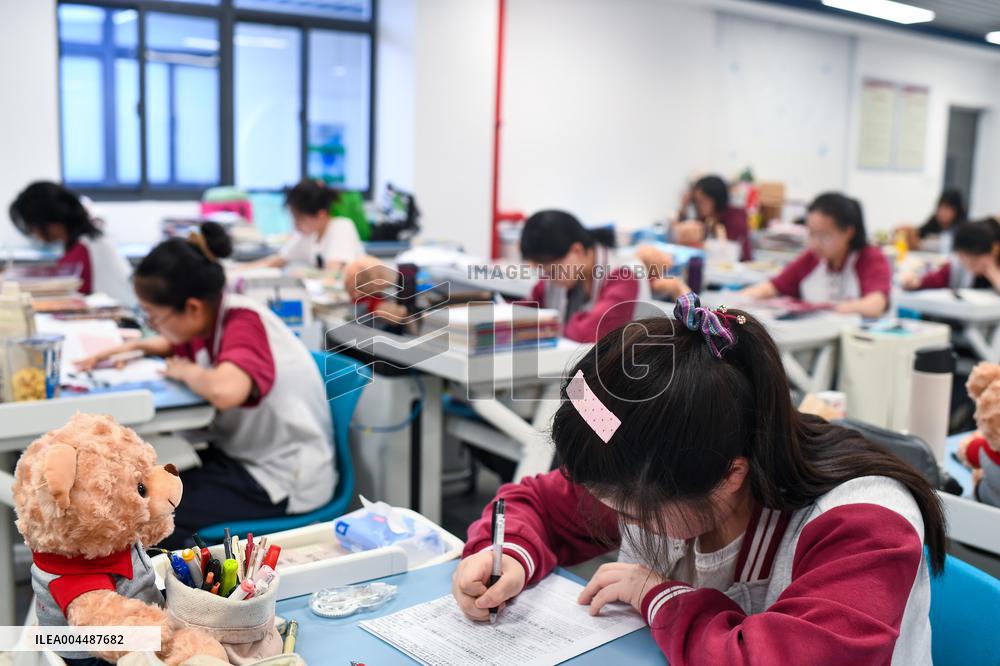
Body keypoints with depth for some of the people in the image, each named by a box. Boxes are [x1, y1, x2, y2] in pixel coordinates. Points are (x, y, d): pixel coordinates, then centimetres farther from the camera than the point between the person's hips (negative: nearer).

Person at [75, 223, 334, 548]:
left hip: (283, 481, -9)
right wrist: (135, 347, 5)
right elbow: (175, 345, 26)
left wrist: (185, 371, -23)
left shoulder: (245, 323, -23)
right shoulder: (211, 319, 0)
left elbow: (224, 391, -46)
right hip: (241, 455, 9)